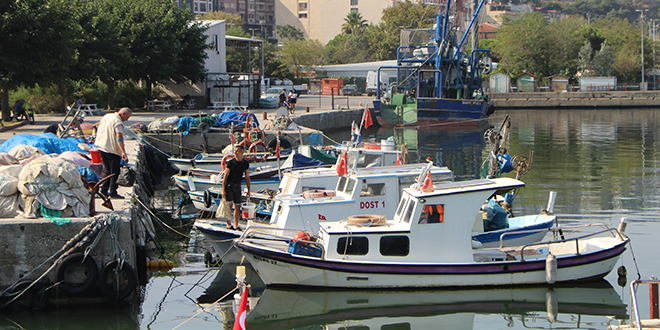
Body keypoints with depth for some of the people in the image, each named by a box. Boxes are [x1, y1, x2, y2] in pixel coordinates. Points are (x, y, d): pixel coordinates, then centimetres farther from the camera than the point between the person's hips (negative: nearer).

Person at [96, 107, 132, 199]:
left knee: (108, 171, 19)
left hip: (101, 147, 8)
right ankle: (113, 192, 1)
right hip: (112, 150, -8)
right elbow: (119, 136, -27)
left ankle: (104, 189, 17)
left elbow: (98, 131, 23)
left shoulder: (106, 117, 12)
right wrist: (123, 152, -34)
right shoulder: (118, 122, -16)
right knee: (115, 172, 1)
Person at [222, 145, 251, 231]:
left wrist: (249, 190, 7)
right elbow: (225, 176, -6)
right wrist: (223, 189, -11)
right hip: (229, 185, -3)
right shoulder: (231, 162, -7)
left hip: (237, 186, 3)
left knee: (237, 207, 4)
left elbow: (247, 177, 10)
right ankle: (228, 224, 4)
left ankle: (236, 225, 10)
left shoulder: (245, 163, 2)